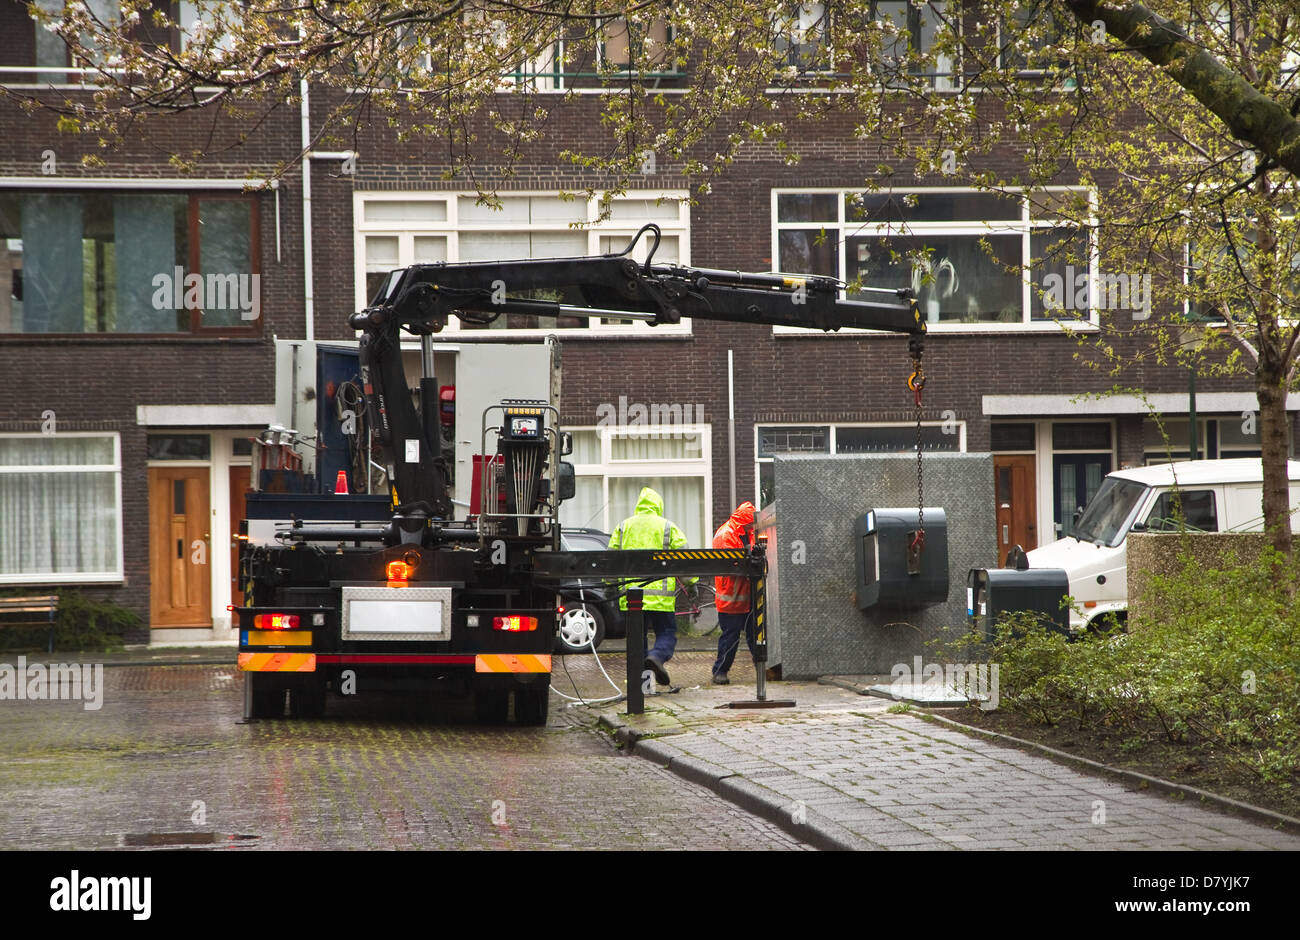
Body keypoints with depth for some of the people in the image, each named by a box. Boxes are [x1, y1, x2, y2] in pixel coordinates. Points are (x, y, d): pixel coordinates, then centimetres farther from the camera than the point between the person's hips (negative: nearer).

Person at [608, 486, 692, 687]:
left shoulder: (623, 527, 10)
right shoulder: (669, 528, 4)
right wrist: (691, 583, 12)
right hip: (660, 595, -3)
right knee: (666, 632, 4)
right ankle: (657, 656, -25)